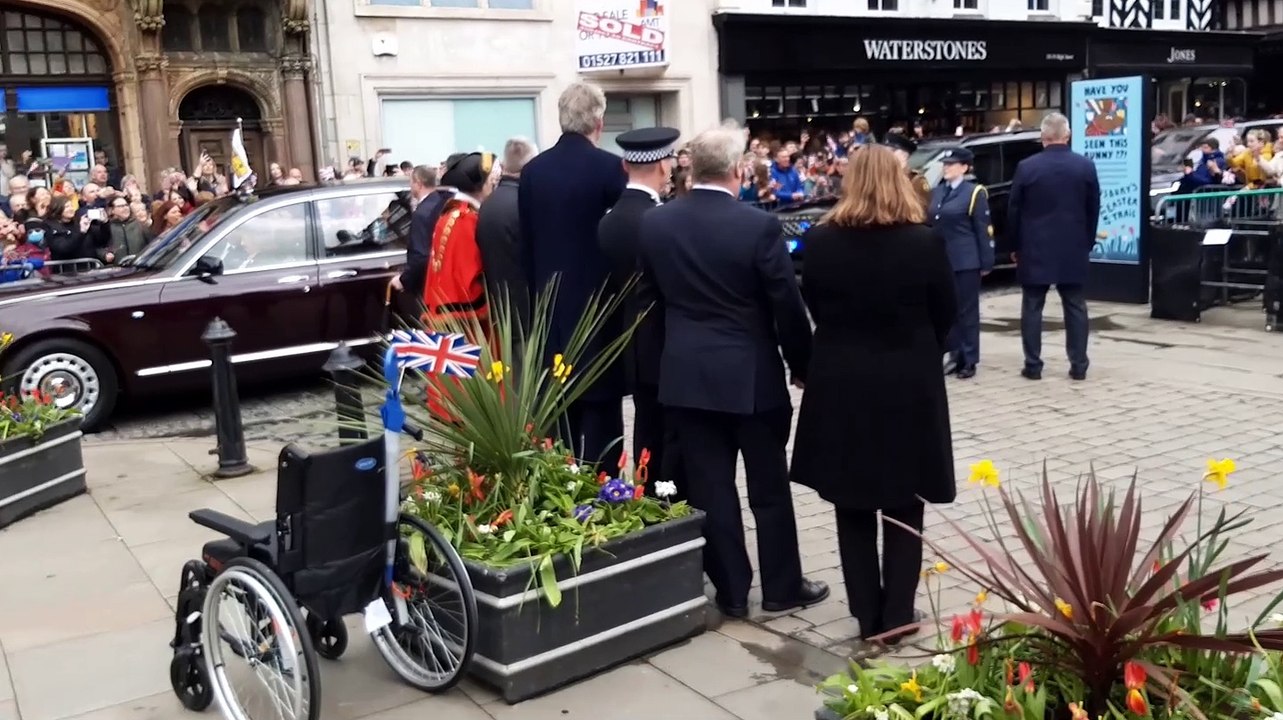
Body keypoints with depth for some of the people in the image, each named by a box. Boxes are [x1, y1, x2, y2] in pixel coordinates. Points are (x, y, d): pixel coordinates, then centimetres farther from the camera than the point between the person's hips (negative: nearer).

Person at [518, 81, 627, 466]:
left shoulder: (533, 170, 3)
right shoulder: (609, 167, -11)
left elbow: (527, 244, 6)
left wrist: (538, 291, 15)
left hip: (551, 305, 5)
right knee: (601, 404, 2)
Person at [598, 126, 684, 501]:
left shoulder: (609, 220, 5)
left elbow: (613, 285, 9)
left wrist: (630, 327, 16)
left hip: (636, 351, 8)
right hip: (669, 350, -8)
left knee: (649, 441, 16)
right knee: (675, 444, 1)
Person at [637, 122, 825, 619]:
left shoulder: (654, 223, -1)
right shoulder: (760, 225, -13)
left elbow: (645, 298, 7)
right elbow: (787, 307, -10)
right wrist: (802, 365, 5)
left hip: (685, 374, 3)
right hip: (752, 375, -3)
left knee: (709, 487, 9)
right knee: (769, 487, 11)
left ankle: (731, 591, 19)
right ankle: (781, 587, 23)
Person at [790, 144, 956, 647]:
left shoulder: (819, 240, -7)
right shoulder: (923, 242, -11)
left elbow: (815, 309, 4)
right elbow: (946, 314, 0)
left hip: (841, 385, 1)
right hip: (908, 385, -1)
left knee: (853, 507, 13)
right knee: (903, 506, 13)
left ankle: (868, 616, 17)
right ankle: (897, 613, 17)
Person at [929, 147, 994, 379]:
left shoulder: (974, 193, -6)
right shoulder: (936, 192, 13)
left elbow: (984, 231, -7)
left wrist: (986, 263, -10)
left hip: (965, 262, -6)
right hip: (942, 260, 6)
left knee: (967, 310, 1)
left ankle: (969, 360, 8)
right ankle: (955, 355, 19)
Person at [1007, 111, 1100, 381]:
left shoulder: (1026, 167, -7)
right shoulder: (1086, 166, -1)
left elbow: (1013, 211, -2)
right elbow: (1094, 210, 5)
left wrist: (1016, 246, 9)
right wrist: (1087, 243, 16)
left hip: (1034, 249, -2)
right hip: (1074, 249, 2)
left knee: (1032, 307, 5)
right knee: (1075, 307, 8)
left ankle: (1033, 365, 5)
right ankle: (1078, 366, 9)